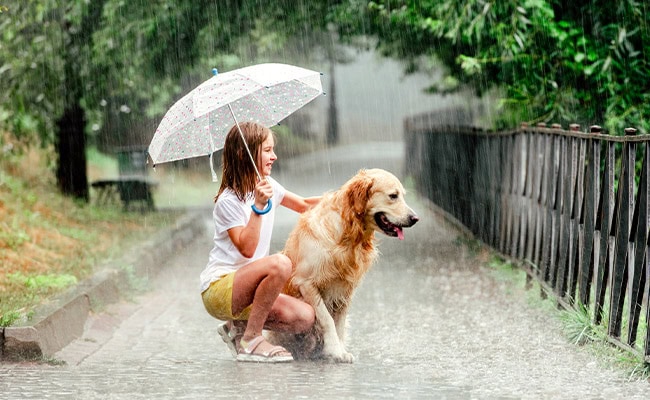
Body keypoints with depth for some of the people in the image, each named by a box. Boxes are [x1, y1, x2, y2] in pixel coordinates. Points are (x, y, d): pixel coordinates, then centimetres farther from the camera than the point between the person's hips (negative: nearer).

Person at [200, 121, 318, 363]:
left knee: (305, 318, -16)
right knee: (280, 263, -35)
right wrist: (259, 206, -28)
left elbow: (303, 205, 24)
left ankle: (239, 328, 7)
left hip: (246, 287, 8)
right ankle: (251, 342, -22)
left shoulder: (268, 186, 10)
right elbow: (246, 249, -22)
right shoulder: (228, 201, -14)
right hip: (218, 287, -8)